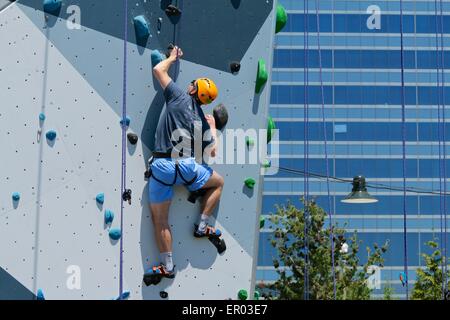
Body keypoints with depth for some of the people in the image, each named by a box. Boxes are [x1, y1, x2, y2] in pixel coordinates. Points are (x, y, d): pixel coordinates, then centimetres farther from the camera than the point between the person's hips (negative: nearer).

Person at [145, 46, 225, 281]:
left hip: (162, 166, -2)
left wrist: (173, 57, 27)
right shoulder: (203, 121, 13)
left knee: (159, 219, 9)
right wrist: (213, 127, 30)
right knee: (218, 182, 32)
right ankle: (202, 226, 27)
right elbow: (212, 152, 15)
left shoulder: (179, 97, 4)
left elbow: (158, 69, 7)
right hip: (187, 166, 2)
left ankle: (167, 266, 10)